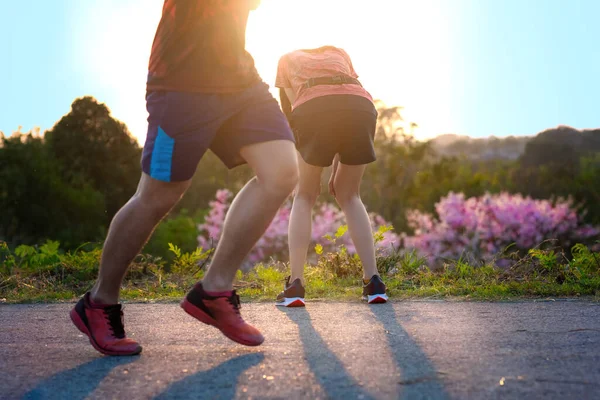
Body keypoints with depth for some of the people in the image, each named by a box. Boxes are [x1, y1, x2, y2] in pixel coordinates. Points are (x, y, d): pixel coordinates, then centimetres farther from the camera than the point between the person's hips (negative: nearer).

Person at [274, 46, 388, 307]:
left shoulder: (287, 60, 32)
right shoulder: (339, 53, 37)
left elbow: (291, 108, 21)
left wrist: (310, 171, 24)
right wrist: (337, 167, 24)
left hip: (313, 109, -2)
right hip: (362, 106, 2)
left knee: (304, 197, 16)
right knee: (349, 196, 19)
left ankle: (295, 285, 6)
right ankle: (374, 283, 12)